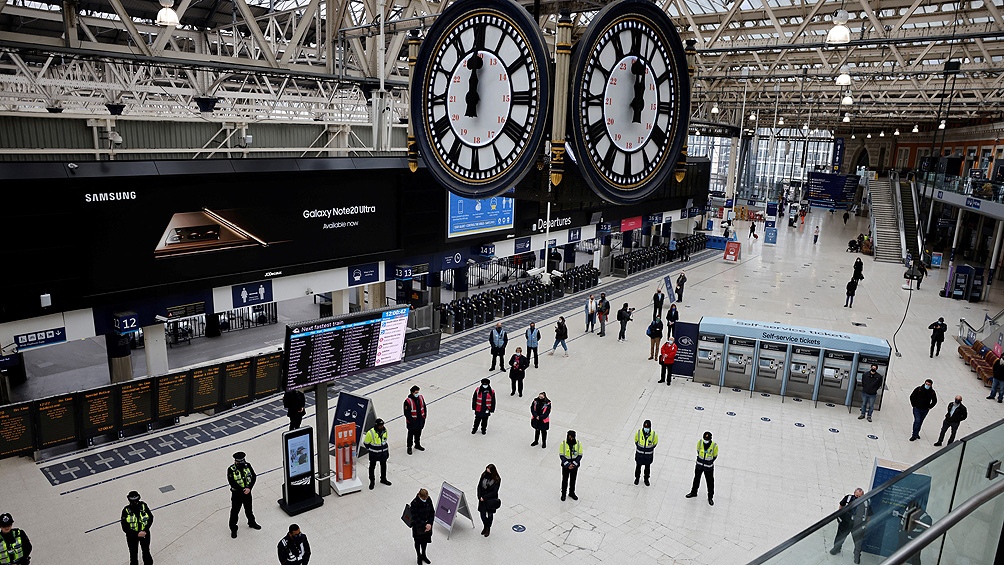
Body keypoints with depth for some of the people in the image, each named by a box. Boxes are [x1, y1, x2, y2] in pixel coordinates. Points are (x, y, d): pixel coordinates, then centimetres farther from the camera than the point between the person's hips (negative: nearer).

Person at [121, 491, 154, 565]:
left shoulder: (143, 506, -18)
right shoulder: (126, 510, -22)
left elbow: (150, 518, -6)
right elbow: (125, 528, -17)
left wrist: (145, 530, -17)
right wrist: (137, 534, -22)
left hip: (144, 534, 2)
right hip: (132, 536, -2)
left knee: (146, 552, 22)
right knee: (133, 554, 16)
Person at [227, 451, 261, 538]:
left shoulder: (247, 465, -9)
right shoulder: (231, 469, -20)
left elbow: (254, 476, -8)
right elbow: (232, 482, -22)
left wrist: (249, 488, -19)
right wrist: (242, 490, -24)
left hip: (247, 492, 4)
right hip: (236, 493, -3)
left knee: (248, 509, 22)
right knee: (235, 511, 9)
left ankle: (251, 523, 43)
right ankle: (233, 529, 26)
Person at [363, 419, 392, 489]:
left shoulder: (385, 430, -8)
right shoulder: (371, 433, -25)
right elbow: (366, 443, -11)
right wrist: (371, 449, 0)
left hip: (383, 452, 5)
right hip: (374, 454, -5)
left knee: (383, 466, 19)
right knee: (372, 467, 11)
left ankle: (383, 479, 39)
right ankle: (372, 481, 29)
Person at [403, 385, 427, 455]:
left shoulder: (421, 398, -4)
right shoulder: (408, 401, -24)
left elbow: (424, 408, 7)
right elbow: (406, 413, -19)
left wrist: (424, 417, 4)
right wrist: (411, 421, -19)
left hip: (420, 420, 6)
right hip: (412, 422, -5)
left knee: (418, 433, 22)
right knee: (411, 434, 10)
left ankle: (417, 445, 42)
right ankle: (409, 447, 27)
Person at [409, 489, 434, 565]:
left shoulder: (429, 500, -13)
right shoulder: (414, 503, -27)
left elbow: (432, 512, -5)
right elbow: (415, 517, -25)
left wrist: (430, 523, -16)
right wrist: (424, 525, -25)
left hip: (427, 524, 4)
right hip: (418, 526, -4)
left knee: (425, 540, 21)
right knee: (418, 541, 16)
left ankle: (423, 555, 45)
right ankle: (419, 557, 38)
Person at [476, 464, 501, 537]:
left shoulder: (497, 479, -16)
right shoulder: (484, 475, -7)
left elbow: (494, 492, -17)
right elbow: (479, 486, 1)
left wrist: (484, 497, -18)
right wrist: (480, 497, -10)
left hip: (491, 500, -2)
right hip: (482, 499, 2)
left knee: (490, 514, 14)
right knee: (483, 515, 6)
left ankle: (488, 528, 39)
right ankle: (485, 526, 37)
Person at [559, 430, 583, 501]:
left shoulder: (578, 443, -12)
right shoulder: (563, 443, -16)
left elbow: (580, 455, -5)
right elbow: (561, 455, -11)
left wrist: (574, 464, -14)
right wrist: (568, 465, -17)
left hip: (575, 465, 2)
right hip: (565, 465, -2)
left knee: (573, 479, 17)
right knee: (565, 479, 11)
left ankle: (572, 493, 36)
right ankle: (563, 494, 29)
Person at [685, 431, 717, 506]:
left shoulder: (714, 446, -24)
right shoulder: (700, 442, -17)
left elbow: (715, 456, -6)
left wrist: (710, 461, -8)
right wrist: (700, 459, 0)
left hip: (708, 467, -3)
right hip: (699, 465, 3)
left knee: (710, 482, 11)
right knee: (696, 479, 21)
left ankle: (710, 497, 33)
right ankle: (694, 492, 44)